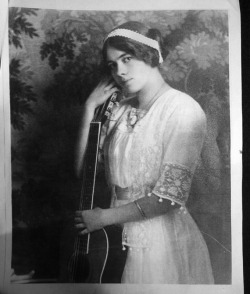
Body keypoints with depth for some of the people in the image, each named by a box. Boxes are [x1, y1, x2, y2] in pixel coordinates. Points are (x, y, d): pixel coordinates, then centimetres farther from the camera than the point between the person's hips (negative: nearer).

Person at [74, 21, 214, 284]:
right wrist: (90, 108, -6)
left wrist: (104, 217, -13)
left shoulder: (183, 110, -16)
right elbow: (84, 169, -2)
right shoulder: (121, 109, 3)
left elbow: (168, 196, -21)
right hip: (118, 238, 6)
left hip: (162, 240, -5)